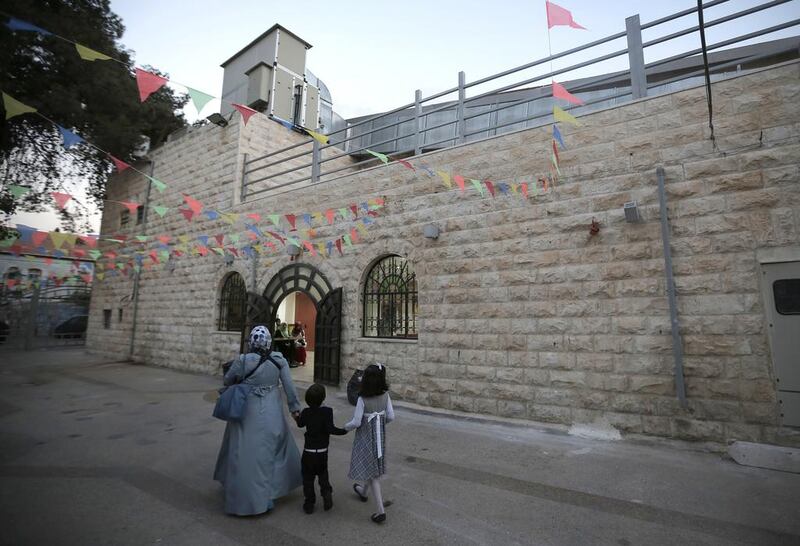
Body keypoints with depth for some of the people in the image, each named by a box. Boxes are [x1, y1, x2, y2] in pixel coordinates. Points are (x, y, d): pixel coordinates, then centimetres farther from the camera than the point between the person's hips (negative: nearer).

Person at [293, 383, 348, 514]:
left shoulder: (306, 412, -8)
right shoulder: (327, 411, -16)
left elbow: (300, 424, 11)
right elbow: (330, 429, -24)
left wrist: (297, 415, 29)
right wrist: (344, 431, -17)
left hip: (308, 452, 0)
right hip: (322, 452, 0)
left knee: (308, 478, 15)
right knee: (323, 475, 23)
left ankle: (309, 504, 19)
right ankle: (327, 493, 5)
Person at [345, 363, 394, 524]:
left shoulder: (363, 399, -24)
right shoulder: (385, 395, -12)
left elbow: (356, 422, -20)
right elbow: (391, 416, -6)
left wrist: (346, 427, 0)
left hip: (365, 438, -5)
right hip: (380, 437, 5)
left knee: (372, 472, 6)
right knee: (374, 467, 25)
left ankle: (380, 510, 6)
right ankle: (364, 492, 51)